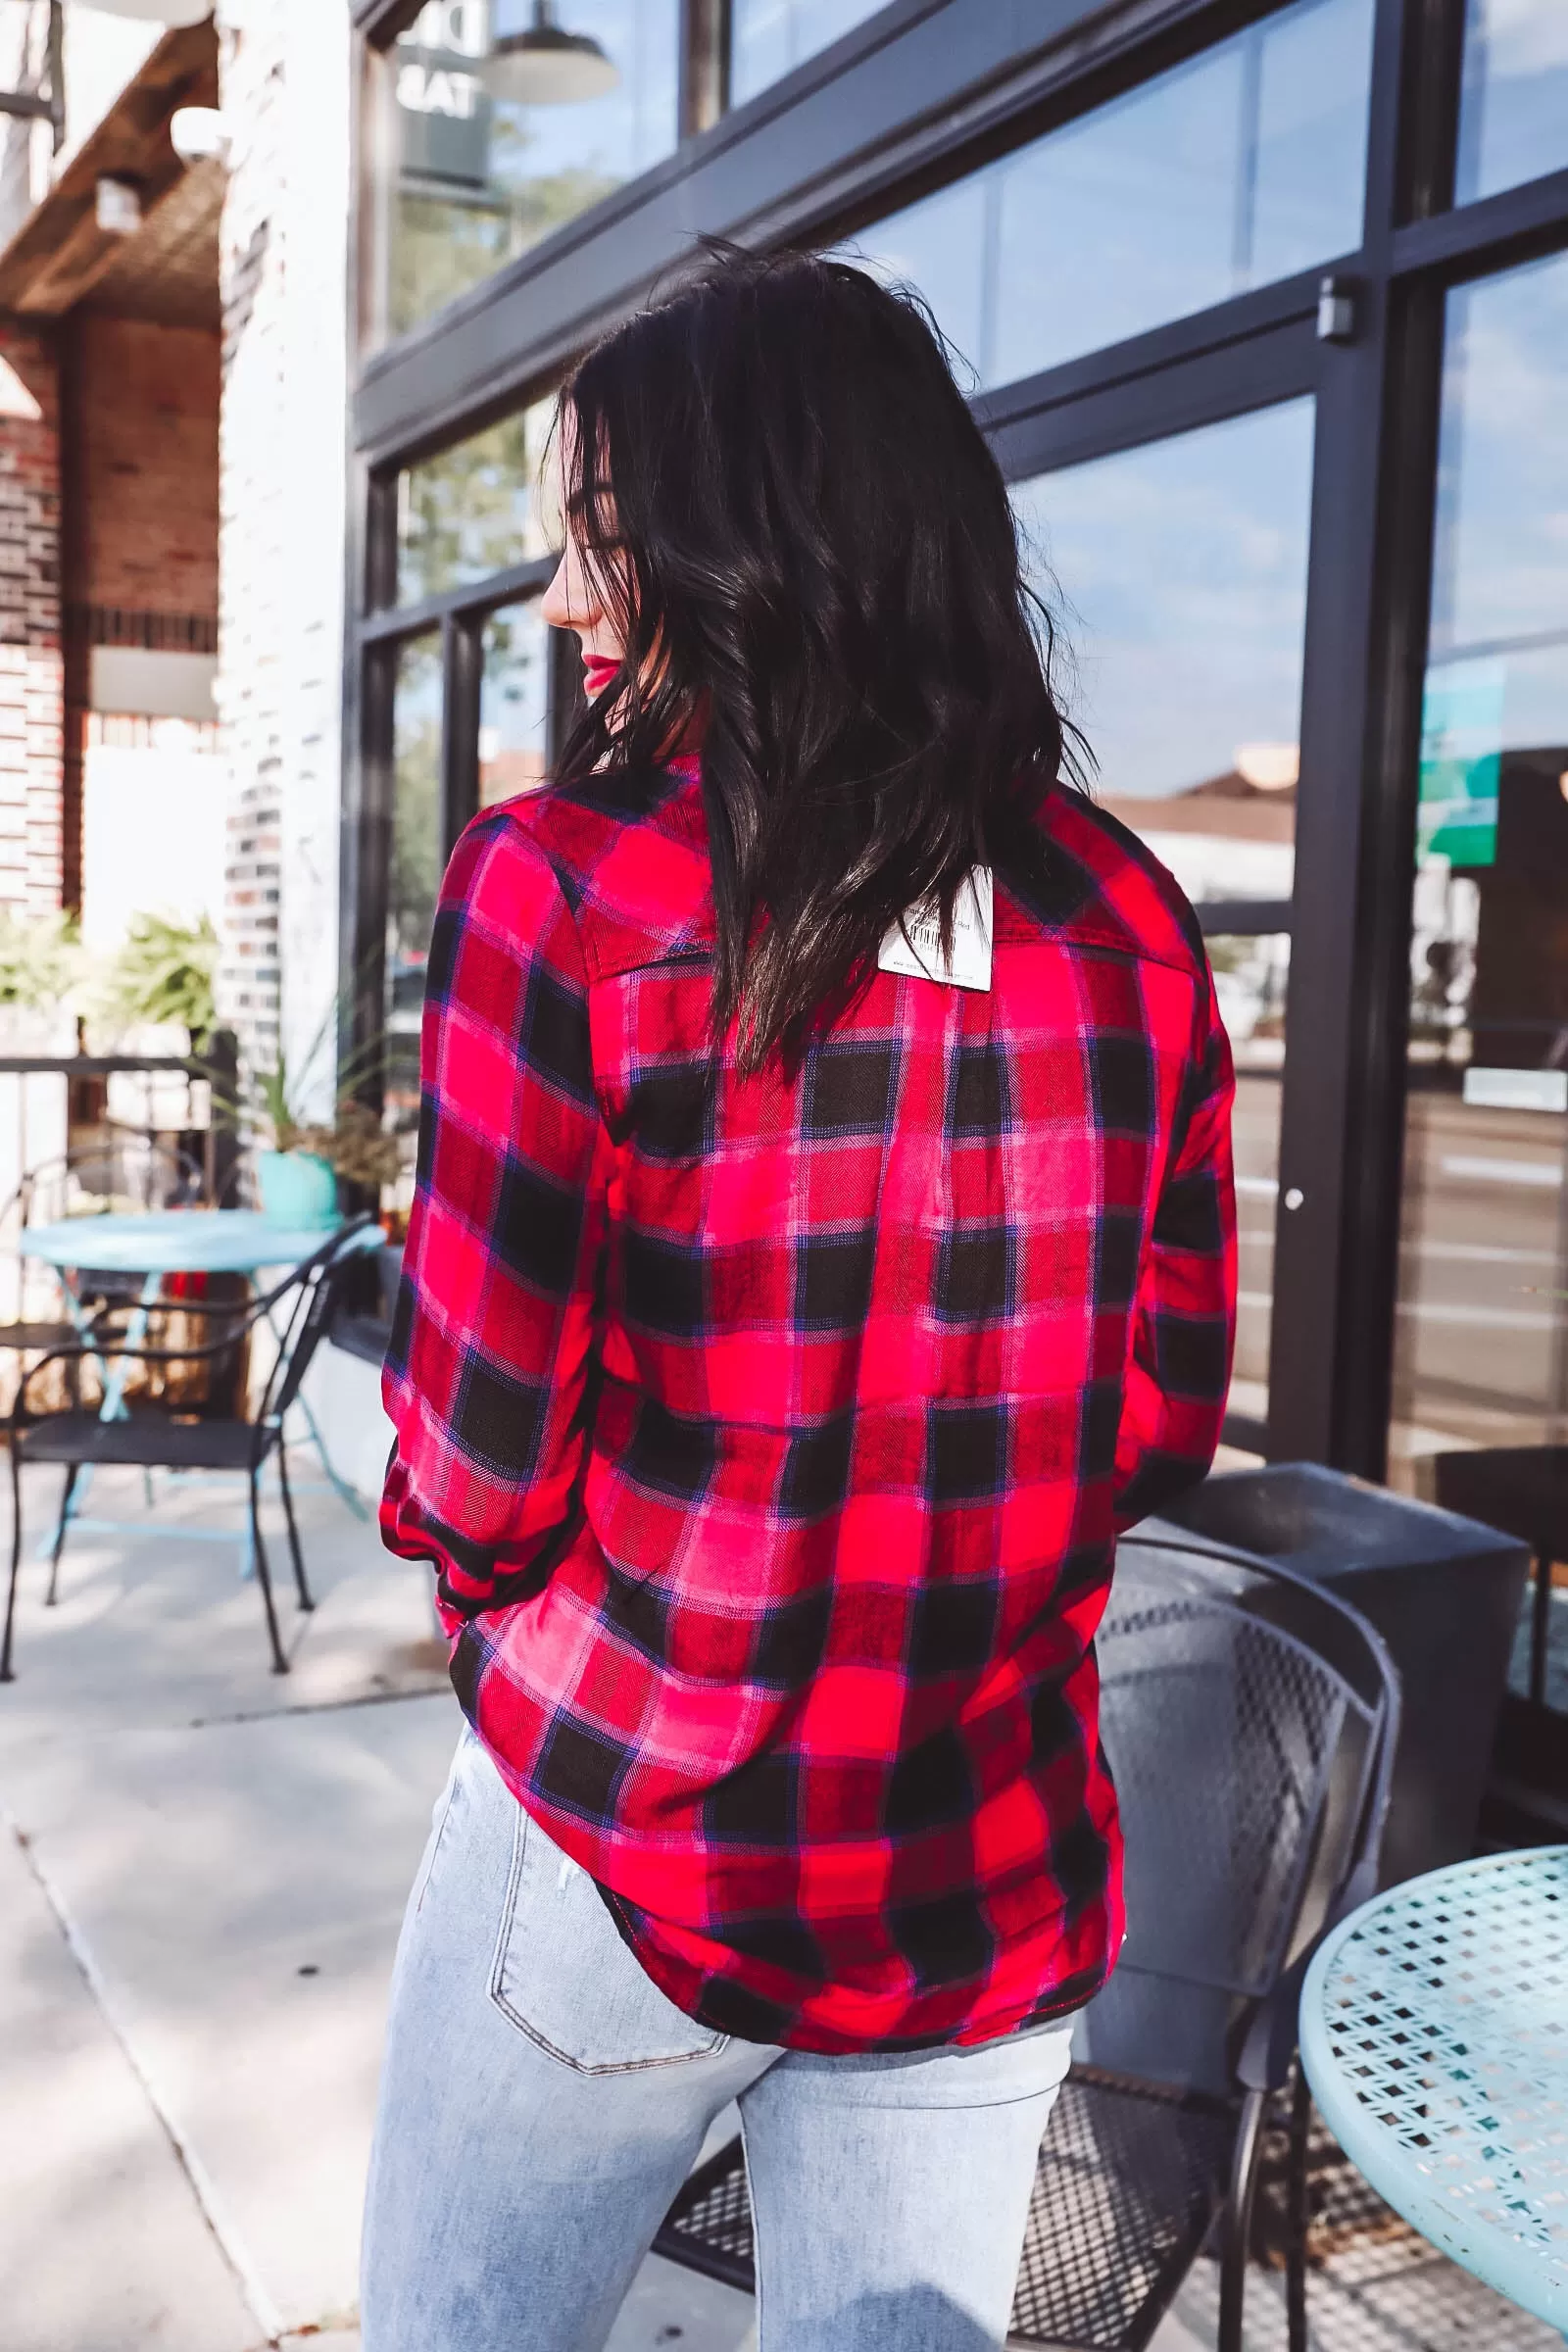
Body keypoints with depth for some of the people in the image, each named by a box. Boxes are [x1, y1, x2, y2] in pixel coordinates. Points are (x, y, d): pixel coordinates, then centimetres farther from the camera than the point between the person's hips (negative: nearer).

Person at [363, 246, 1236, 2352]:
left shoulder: (567, 890, -17)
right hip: (1000, 1884, 4)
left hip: (620, 1849, -3)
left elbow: (478, 1472, -15)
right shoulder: (1128, 922, -4)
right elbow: (1162, 1421, 2)